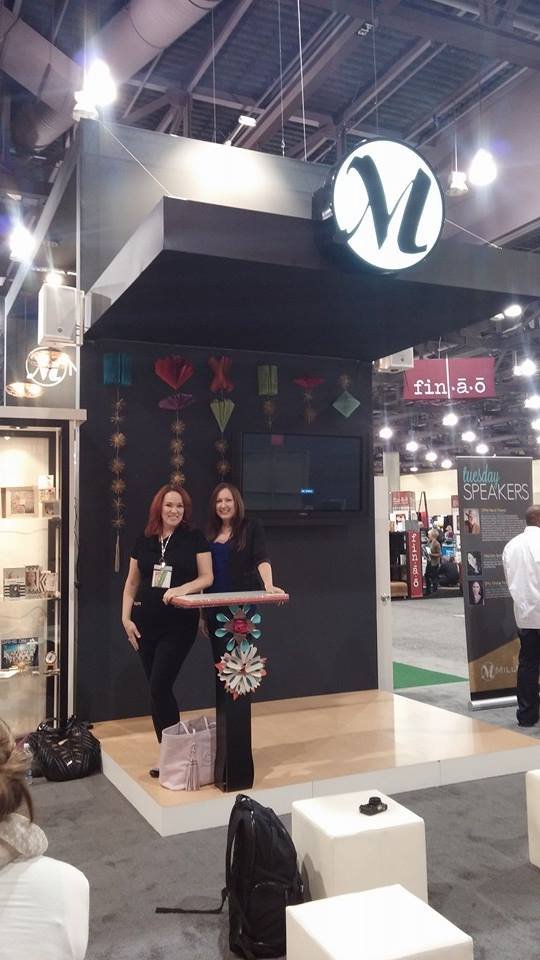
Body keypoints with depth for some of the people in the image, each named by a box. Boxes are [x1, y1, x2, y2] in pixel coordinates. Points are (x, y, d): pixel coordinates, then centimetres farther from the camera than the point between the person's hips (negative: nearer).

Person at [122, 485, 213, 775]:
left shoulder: (194, 539, -2)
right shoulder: (144, 541, 7)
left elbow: (207, 577, -3)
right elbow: (132, 582, 11)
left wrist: (182, 589, -21)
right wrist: (126, 618, 4)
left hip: (179, 624, -4)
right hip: (146, 623, 4)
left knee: (160, 686, -8)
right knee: (155, 688, 9)